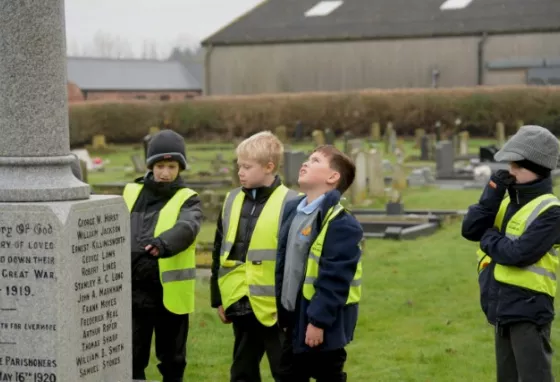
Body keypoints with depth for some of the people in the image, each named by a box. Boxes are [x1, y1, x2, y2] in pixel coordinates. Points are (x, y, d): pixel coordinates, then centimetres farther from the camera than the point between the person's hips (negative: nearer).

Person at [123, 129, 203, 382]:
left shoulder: (187, 200, -4)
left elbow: (187, 228, -26)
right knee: (132, 359, 8)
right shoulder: (131, 193, 7)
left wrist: (163, 243, -47)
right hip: (134, 291, 3)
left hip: (170, 293, -2)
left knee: (172, 360, 11)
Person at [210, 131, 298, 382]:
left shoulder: (289, 204, -11)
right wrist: (218, 298, 12)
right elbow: (220, 252, 13)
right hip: (241, 305, 6)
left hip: (276, 307, -6)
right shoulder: (233, 200, 7)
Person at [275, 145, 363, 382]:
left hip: (323, 325, -9)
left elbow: (335, 279, -23)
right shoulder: (293, 210, 9)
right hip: (295, 320, 9)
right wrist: (283, 312, 15)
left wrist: (318, 320, -22)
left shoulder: (341, 223, -20)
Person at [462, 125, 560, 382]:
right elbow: (470, 229, 2)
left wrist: (488, 239, -6)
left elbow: (519, 253, -24)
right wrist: (492, 194, -9)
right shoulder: (508, 201, 10)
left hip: (529, 308, -8)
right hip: (502, 308, 8)